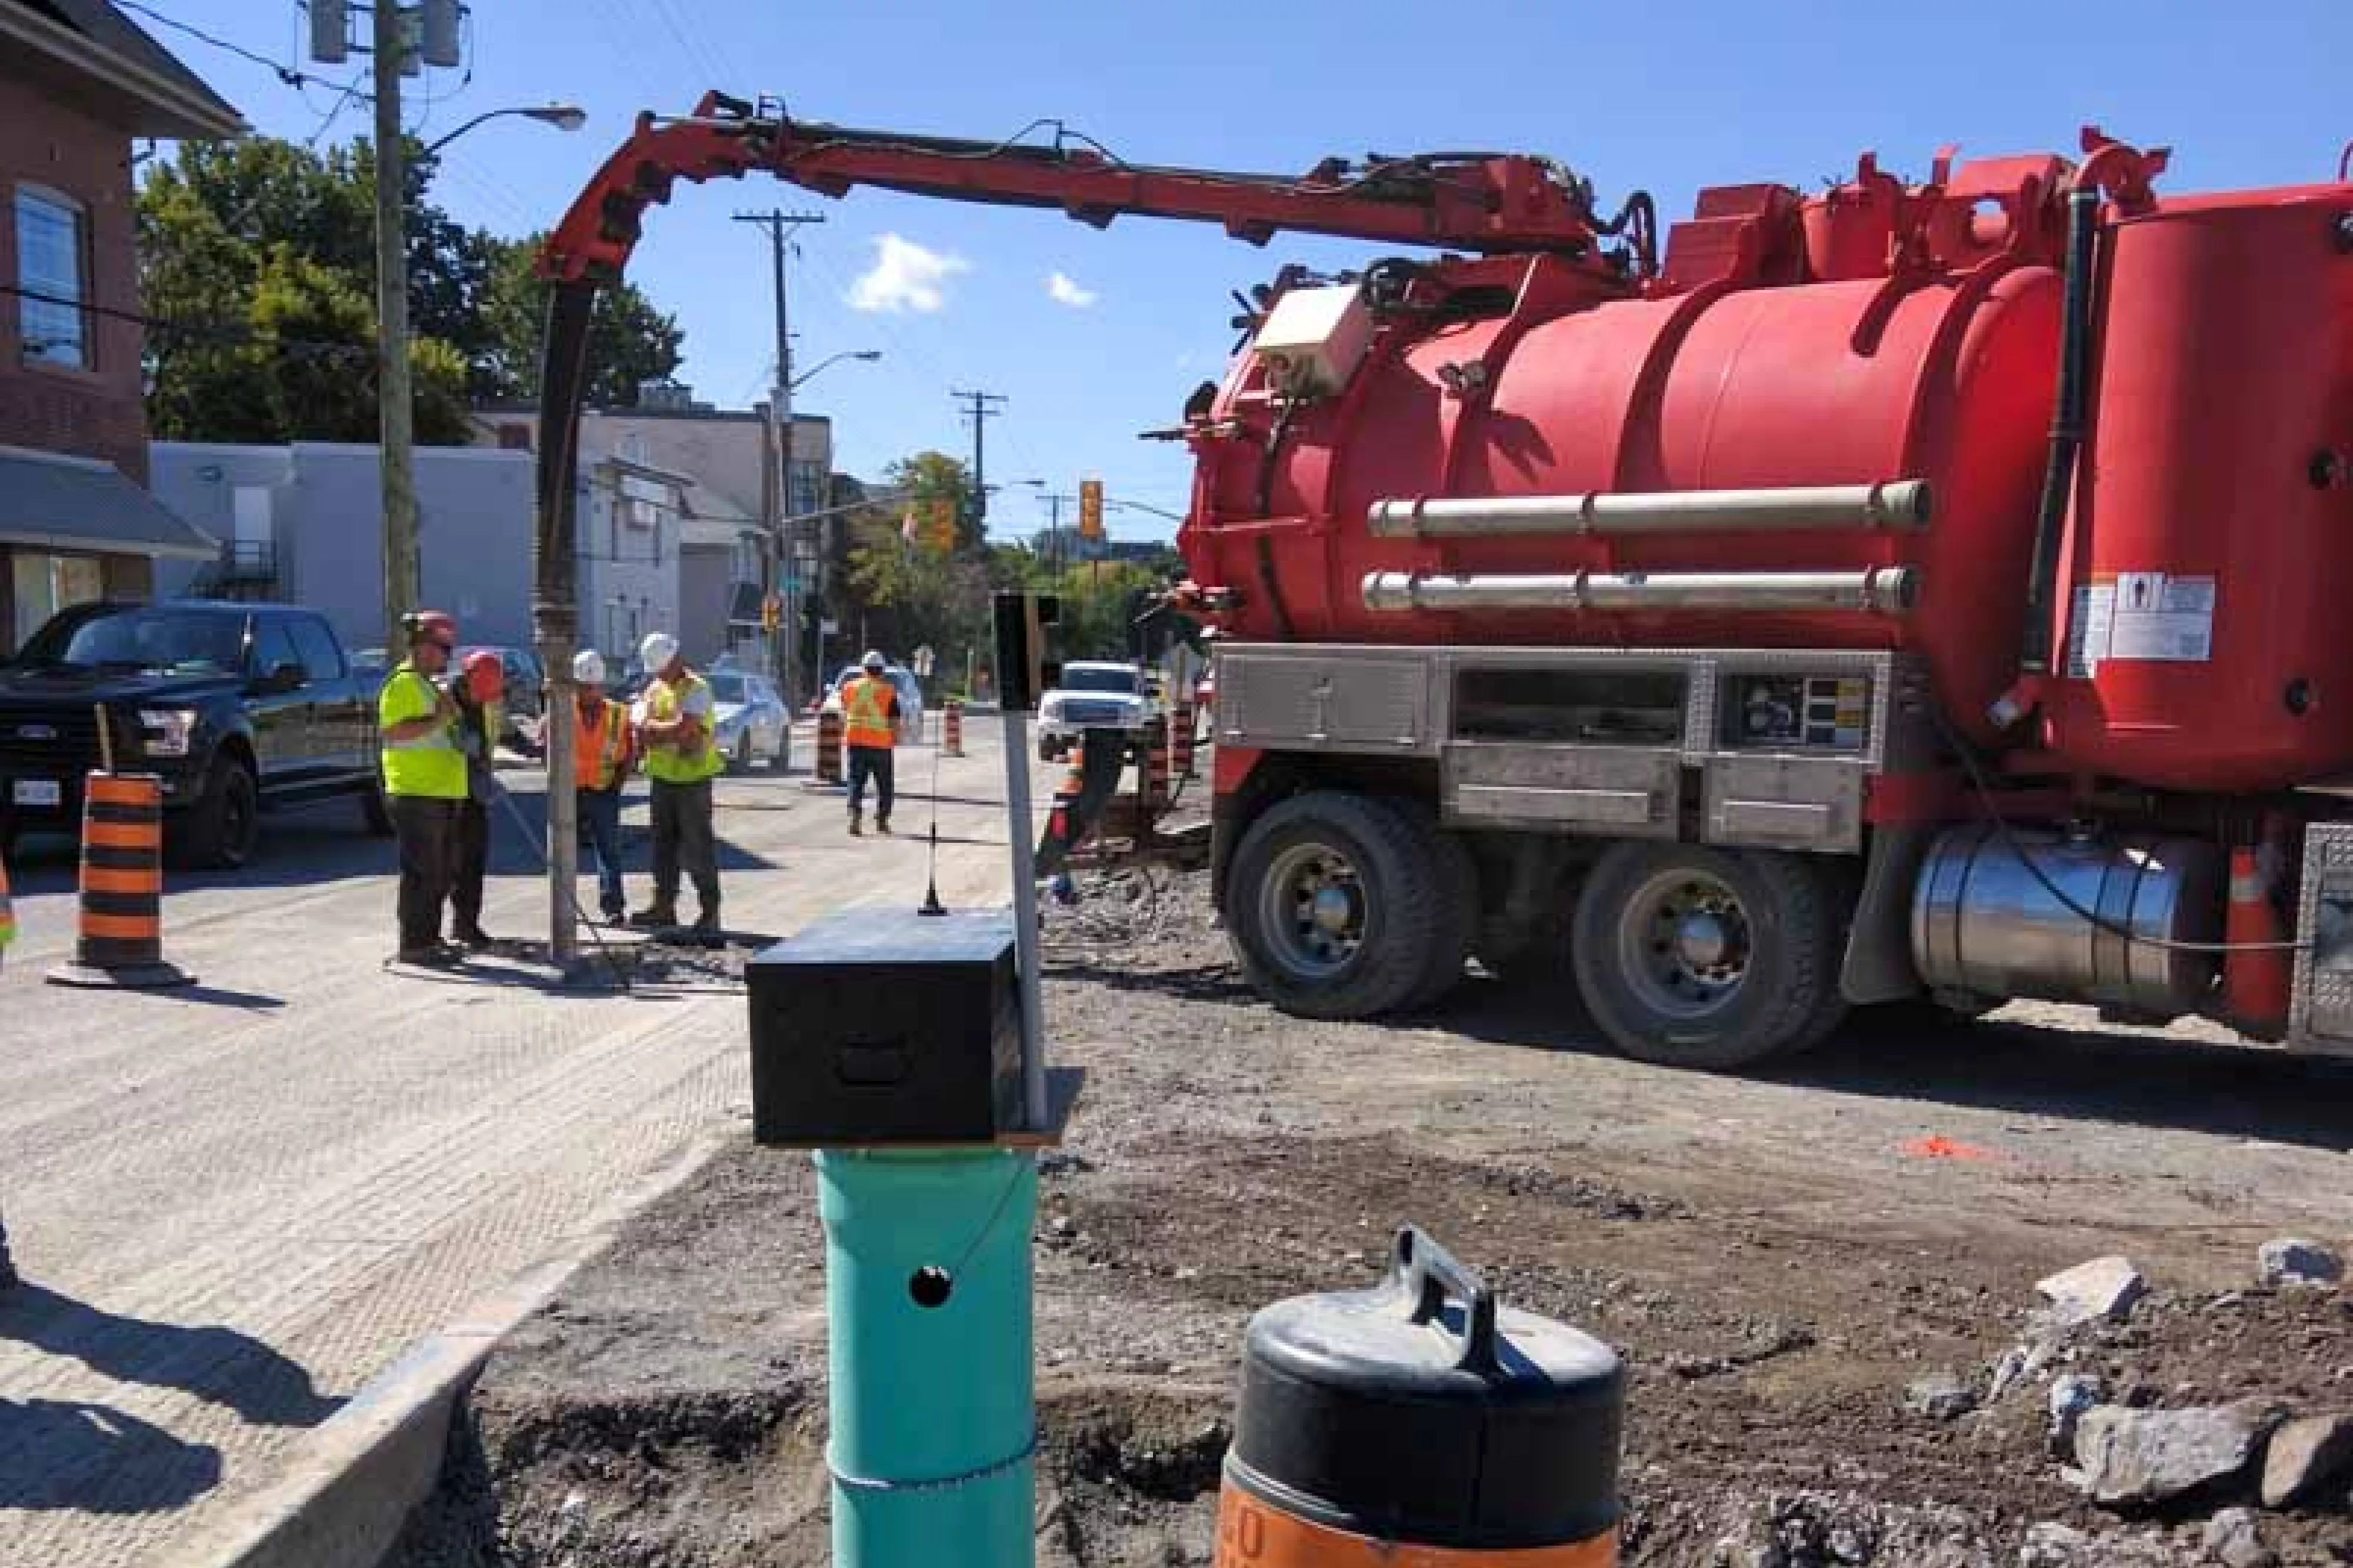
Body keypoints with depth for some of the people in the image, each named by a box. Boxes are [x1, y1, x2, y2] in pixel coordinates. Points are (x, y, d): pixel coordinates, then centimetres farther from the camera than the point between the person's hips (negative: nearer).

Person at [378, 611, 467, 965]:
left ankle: (429, 938, 22)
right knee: (421, 871, -8)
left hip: (442, 793, 10)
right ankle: (414, 945, -3)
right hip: (417, 793, -10)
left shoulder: (429, 684, 22)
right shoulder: (402, 683, -10)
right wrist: (437, 719, -22)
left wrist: (450, 714, 16)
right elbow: (389, 732, -22)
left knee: (443, 871, 13)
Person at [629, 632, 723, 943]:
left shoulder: (697, 688, -9)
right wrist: (673, 736, -15)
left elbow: (683, 727, -22)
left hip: (693, 778, -7)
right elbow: (641, 733, -1)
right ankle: (664, 906, 20)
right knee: (663, 844, 12)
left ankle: (710, 909, 1)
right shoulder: (654, 689, 11)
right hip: (662, 777, 7)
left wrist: (653, 729, -7)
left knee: (698, 845, -4)